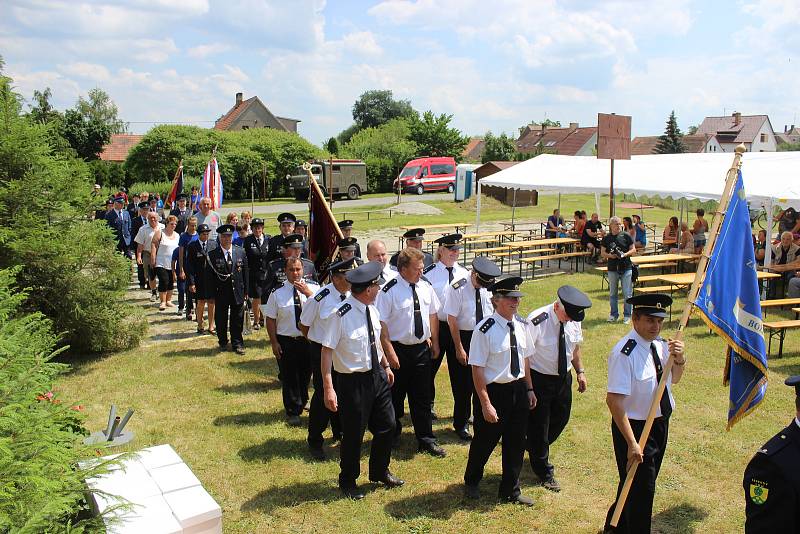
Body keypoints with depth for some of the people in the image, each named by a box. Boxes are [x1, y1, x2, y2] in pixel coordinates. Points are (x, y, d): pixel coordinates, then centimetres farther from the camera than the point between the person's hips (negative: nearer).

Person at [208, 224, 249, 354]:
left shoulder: (241, 252, 4)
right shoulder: (212, 255, -3)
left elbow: (245, 273, 7)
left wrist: (246, 291, 4)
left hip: (238, 292, 1)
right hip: (220, 293, -1)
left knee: (237, 319, 7)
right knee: (221, 319, 10)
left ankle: (237, 344, 18)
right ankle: (223, 342, 27)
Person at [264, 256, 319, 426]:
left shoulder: (313, 288, -3)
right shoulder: (277, 292, -7)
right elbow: (270, 319, -4)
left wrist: (308, 293, -27)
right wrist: (274, 343, -7)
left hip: (308, 340, 2)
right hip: (285, 341, -2)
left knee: (305, 375, 19)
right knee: (289, 378, 7)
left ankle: (302, 402, 44)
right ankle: (293, 412, 25)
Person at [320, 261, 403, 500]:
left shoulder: (372, 309, -2)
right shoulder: (342, 315, -24)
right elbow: (327, 351, -22)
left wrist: (386, 366, 16)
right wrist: (329, 389, -24)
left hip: (377, 376, 7)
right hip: (352, 381, -7)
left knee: (386, 426, 17)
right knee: (353, 434, 9)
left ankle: (380, 471, 42)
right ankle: (348, 481, 34)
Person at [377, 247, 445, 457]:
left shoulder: (426, 287, 2)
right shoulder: (389, 291, -16)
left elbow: (432, 314, 14)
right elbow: (381, 324, -16)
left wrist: (434, 342, 14)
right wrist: (390, 352, -18)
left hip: (422, 348, 5)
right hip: (398, 349, -4)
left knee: (422, 397, 11)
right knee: (395, 396, 10)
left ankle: (426, 440, 23)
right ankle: (392, 435, 32)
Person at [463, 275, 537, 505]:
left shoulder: (521, 325, 1)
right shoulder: (485, 330, -20)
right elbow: (477, 369, -19)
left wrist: (529, 389, 13)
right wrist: (486, 404, -19)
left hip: (518, 389, 6)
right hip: (493, 391, -6)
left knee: (516, 442, 16)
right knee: (485, 441, 12)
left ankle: (511, 491, 37)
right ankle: (471, 482, 41)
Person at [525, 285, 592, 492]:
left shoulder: (574, 320, -7)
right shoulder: (536, 321, -25)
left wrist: (580, 371, 7)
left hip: (564, 377, 6)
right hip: (539, 379, -6)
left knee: (561, 419, 19)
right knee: (538, 425, 5)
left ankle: (535, 449, 48)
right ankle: (544, 472, 24)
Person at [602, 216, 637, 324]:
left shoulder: (626, 236, 1)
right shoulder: (606, 238, 5)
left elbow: (633, 250, 3)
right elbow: (602, 253, 8)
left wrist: (625, 254, -14)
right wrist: (609, 255, -12)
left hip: (626, 268, -2)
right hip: (612, 268, 2)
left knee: (627, 293, 0)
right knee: (612, 293, 10)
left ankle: (627, 315, 12)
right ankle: (614, 315, 22)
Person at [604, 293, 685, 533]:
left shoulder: (660, 344, -2)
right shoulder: (624, 353, -27)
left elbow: (673, 379, 15)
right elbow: (614, 400, -30)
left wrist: (679, 359, -6)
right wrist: (632, 443, -30)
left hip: (660, 423, 9)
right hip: (634, 427, -8)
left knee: (639, 484, 24)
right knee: (641, 489, 3)